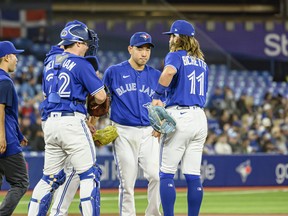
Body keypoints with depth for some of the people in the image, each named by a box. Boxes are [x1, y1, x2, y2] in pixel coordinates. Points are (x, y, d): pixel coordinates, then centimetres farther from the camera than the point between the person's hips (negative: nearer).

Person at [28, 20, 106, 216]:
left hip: (49, 123, 7)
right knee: (89, 174, -4)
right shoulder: (81, 64, -5)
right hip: (72, 122, -7)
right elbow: (100, 96, -7)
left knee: (50, 177, 13)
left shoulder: (50, 63, 17)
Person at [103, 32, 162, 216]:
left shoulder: (156, 76, 10)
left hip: (149, 133, 2)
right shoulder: (114, 72, 3)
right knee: (127, 182, -1)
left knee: (156, 176, -14)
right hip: (123, 133, -2)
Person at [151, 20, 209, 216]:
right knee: (193, 176, 6)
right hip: (200, 117, 7)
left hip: (179, 116, -7)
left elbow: (169, 71, -27)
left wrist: (157, 96, -17)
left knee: (166, 174, -3)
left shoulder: (175, 56, -2)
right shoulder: (202, 62, 19)